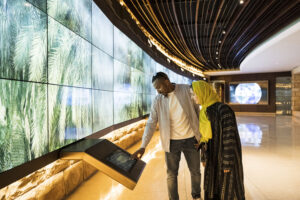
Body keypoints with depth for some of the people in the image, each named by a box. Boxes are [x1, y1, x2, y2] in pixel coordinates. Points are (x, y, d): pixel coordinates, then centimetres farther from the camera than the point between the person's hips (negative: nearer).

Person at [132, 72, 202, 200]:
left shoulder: (187, 90, -7)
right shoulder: (157, 101, -5)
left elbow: (199, 110, 1)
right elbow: (151, 124, -8)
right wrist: (143, 147, -17)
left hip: (190, 139, 0)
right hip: (171, 142, 0)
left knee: (195, 171, 16)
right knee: (171, 174, 9)